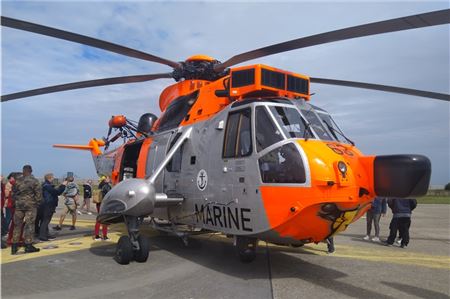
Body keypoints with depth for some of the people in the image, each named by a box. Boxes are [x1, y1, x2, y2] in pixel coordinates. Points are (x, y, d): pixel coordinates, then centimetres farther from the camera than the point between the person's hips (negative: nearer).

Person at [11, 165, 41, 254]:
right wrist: (37, 203, 4)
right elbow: (38, 193, -8)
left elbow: (13, 193, 8)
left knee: (17, 225, 11)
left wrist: (15, 201, 19)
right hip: (30, 205, -3)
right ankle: (28, 245, 3)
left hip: (19, 205, 3)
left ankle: (14, 245, 15)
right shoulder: (34, 181, -7)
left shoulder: (17, 181, 2)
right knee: (29, 225, 1)